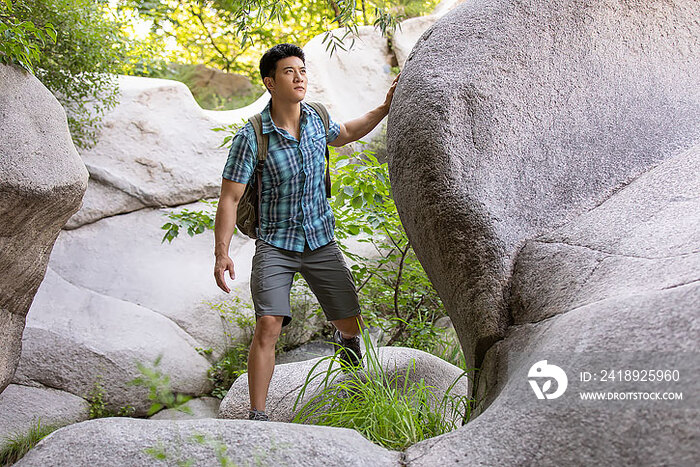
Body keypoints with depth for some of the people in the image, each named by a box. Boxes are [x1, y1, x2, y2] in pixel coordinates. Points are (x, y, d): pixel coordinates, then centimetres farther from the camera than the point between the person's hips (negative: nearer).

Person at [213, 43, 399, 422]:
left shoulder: (316, 119, -3)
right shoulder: (251, 137, -17)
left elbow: (344, 135, 23)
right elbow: (229, 198, -14)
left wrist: (384, 109, 14)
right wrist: (221, 254, -21)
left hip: (321, 240, 4)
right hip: (275, 244, -4)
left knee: (350, 323, 9)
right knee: (269, 325, -21)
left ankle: (345, 338, 50)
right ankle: (257, 416, -9)